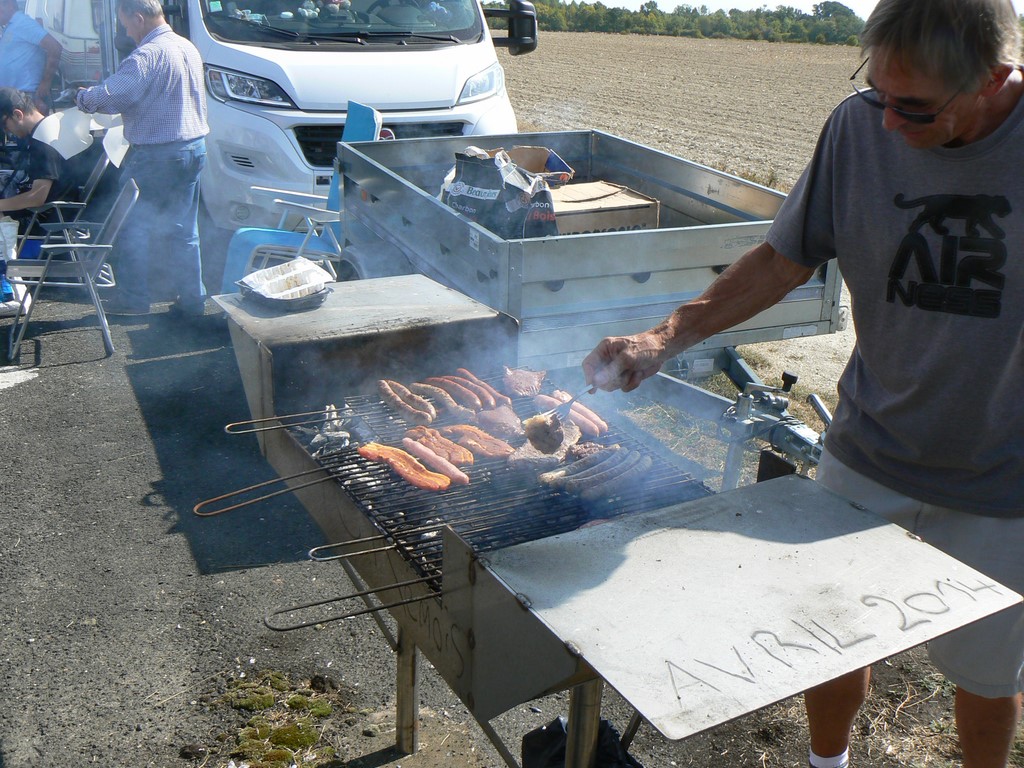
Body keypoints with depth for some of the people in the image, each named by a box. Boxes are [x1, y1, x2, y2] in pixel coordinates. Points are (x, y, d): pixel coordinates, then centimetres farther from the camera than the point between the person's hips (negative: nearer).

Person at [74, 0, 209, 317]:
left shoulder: (147, 56, -18)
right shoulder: (188, 48, 11)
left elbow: (111, 97, -24)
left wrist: (82, 96, -2)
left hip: (155, 155, -8)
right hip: (194, 148, 8)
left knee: (132, 227, 4)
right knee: (184, 230, 13)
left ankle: (133, 297, 9)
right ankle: (191, 298, 17)